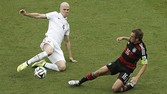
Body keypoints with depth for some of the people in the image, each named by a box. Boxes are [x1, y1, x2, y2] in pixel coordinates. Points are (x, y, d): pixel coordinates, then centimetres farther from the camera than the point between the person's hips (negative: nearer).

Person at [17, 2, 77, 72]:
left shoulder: (67, 25, 29)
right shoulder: (55, 15, 14)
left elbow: (67, 42, 33)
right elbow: (39, 16, 6)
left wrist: (70, 57, 31)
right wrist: (26, 14, -9)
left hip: (57, 47, 5)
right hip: (49, 41, -5)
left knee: (62, 67, -20)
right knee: (49, 51, -43)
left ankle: (43, 64, 3)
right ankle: (27, 63, -28)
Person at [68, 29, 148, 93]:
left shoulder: (141, 49, -28)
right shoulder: (132, 40, -9)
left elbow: (145, 64, -23)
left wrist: (137, 77, -31)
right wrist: (123, 38, 4)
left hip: (127, 69, -6)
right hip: (119, 62, 6)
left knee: (115, 89, -22)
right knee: (98, 72, 3)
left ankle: (131, 84, 4)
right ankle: (79, 82, 23)